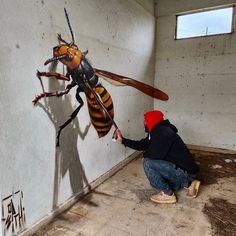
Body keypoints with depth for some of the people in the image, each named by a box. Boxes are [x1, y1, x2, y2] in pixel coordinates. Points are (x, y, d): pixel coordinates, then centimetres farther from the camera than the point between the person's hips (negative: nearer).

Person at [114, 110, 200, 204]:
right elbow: (141, 144, 16)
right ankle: (187, 183, 20)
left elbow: (155, 154, -29)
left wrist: (145, 155, -6)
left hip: (184, 171, -10)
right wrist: (122, 140, 17)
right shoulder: (156, 131, 9)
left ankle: (167, 194, -4)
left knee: (148, 163, -19)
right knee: (155, 181, 23)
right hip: (183, 170, 10)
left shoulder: (163, 132, -22)